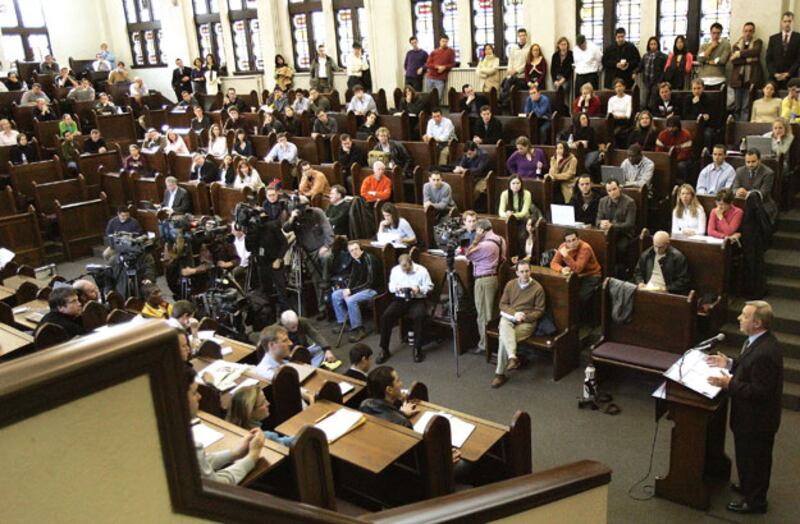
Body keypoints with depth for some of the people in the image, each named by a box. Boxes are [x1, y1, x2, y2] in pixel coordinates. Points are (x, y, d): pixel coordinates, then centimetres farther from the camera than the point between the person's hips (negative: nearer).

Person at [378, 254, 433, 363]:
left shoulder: (422, 270, -2)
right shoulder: (395, 270, 7)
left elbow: (429, 286, 0)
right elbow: (390, 286, 13)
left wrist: (419, 289, -19)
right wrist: (396, 288, -10)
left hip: (417, 300, -3)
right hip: (400, 300, 3)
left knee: (419, 316, -36)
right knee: (385, 316, -23)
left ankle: (417, 349, -19)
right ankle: (384, 350, -12)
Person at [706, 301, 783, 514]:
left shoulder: (765, 352, -34)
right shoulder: (758, 340, -3)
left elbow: (760, 391, -30)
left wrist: (729, 383, -29)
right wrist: (729, 363, 0)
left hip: (756, 418, -9)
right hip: (753, 415, 9)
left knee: (753, 458, 11)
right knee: (748, 456, 28)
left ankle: (754, 501, 30)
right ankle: (749, 487, 48)